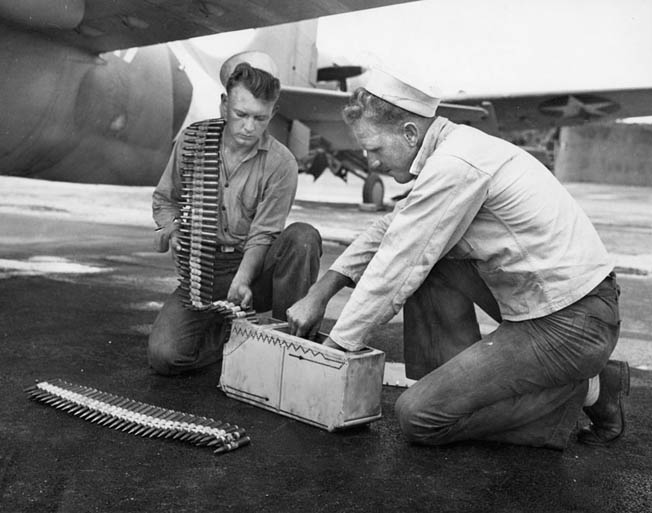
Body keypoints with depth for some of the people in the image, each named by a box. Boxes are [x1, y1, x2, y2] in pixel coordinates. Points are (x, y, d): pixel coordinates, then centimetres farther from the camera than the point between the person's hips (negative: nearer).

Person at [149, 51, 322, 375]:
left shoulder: (281, 164, -10)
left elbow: (262, 236, -12)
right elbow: (163, 199, 13)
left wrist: (241, 282, -29)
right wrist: (174, 231, -8)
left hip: (255, 266, 0)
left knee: (303, 237, -33)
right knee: (164, 354, -23)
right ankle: (230, 334, 7)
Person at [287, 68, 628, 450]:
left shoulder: (454, 166, -20)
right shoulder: (456, 147, 10)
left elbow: (397, 268, -16)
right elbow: (387, 232, 18)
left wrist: (334, 347, -5)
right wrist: (320, 292, 11)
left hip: (573, 325, -9)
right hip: (542, 303, 9)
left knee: (418, 417, -9)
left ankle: (581, 392, 1)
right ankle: (455, 381, 10)